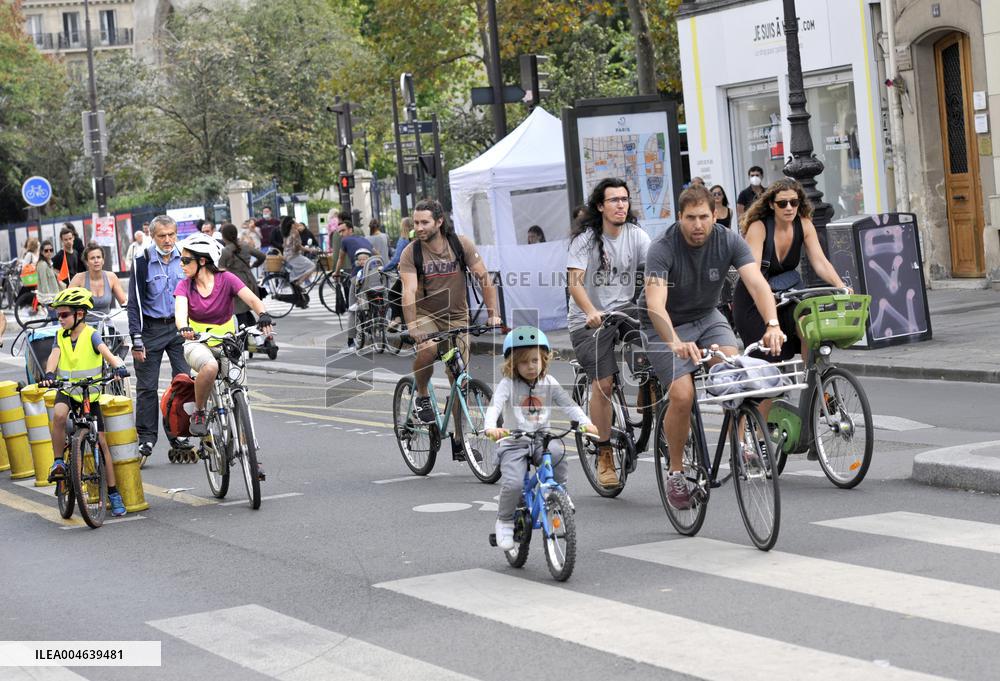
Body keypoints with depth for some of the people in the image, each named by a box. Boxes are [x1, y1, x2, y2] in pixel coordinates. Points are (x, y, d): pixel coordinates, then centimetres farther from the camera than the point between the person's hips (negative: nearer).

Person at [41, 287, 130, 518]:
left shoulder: (91, 335, -7)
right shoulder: (60, 336, 3)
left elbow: (105, 351, -24)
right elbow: (54, 356, -12)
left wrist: (118, 366, -44)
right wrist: (49, 375, -33)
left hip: (90, 394, -2)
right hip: (67, 391, 2)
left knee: (101, 441, -1)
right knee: (59, 414, -34)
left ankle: (113, 493, 7)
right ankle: (58, 462, -17)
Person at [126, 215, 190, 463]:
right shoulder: (143, 262, -7)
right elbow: (134, 302, -6)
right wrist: (136, 338, -12)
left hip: (179, 327, 3)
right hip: (151, 329, -3)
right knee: (147, 386, 1)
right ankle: (146, 439, 8)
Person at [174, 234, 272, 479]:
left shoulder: (226, 280, -8)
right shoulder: (184, 286, -3)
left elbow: (251, 298, -22)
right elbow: (180, 310, -22)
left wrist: (263, 315, -44)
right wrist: (183, 328, -45)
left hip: (226, 343, 0)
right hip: (197, 344, 0)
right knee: (210, 367, -37)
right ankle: (199, 413, -15)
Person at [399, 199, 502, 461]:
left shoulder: (461, 245, -10)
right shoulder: (411, 253, -14)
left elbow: (483, 278, -10)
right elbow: (409, 292, -24)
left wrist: (492, 313, -19)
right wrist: (412, 326, -37)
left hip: (457, 317, 2)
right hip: (425, 315, -2)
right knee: (427, 349, -35)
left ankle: (460, 440, 13)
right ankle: (422, 396, -7)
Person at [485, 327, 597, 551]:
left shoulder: (548, 383, 3)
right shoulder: (508, 384, -8)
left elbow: (568, 404, -4)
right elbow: (495, 406, -23)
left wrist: (585, 423, -22)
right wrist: (491, 428, -44)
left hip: (542, 440, 3)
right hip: (514, 443, -3)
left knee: (559, 460, -28)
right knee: (513, 484, -24)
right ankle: (504, 522, 2)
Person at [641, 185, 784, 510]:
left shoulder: (729, 241, -17)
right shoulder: (663, 248, -27)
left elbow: (757, 282, -29)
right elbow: (656, 304, -39)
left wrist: (773, 325, -47)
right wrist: (676, 343, -58)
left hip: (706, 317, 3)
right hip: (666, 325, -3)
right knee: (683, 395, -22)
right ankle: (676, 472, -1)